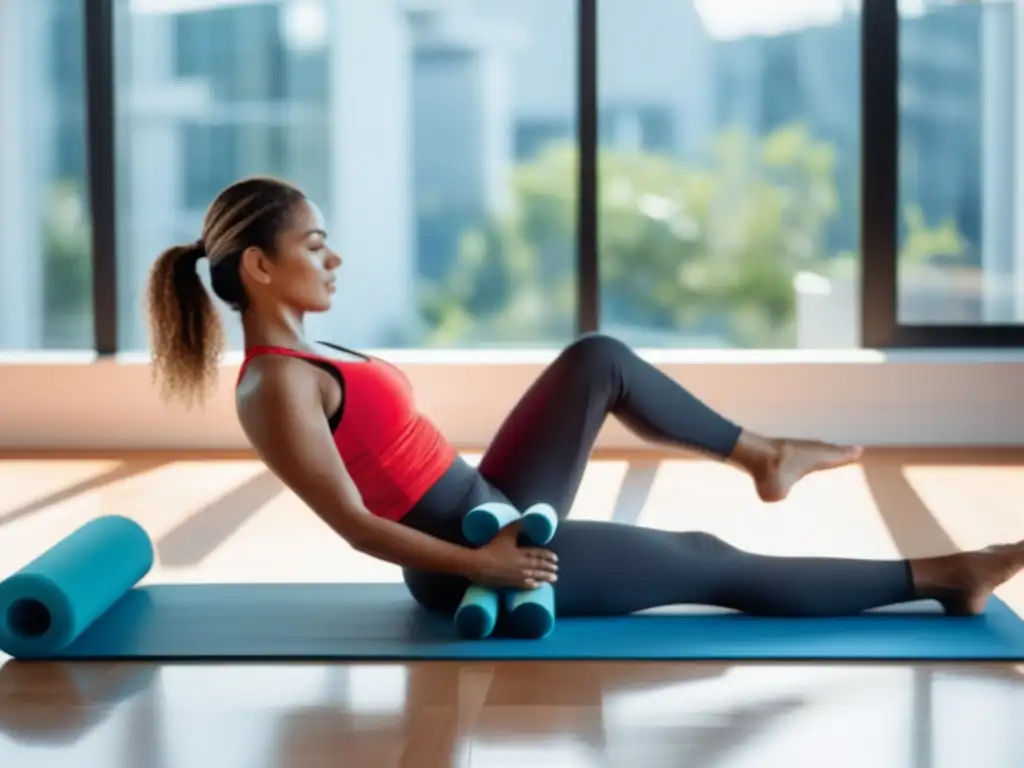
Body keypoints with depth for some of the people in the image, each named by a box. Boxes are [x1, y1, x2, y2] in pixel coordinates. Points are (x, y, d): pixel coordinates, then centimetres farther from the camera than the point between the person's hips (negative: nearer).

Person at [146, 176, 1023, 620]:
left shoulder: (301, 355, 9)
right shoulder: (275, 386, -21)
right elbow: (357, 525, -23)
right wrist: (482, 563, -20)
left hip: (491, 511, 9)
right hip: (472, 554, -9)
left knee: (597, 361, 7)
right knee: (710, 565, -1)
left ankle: (763, 456, 20)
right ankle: (935, 577, 10)